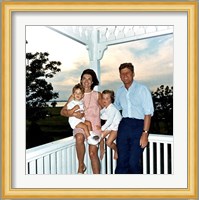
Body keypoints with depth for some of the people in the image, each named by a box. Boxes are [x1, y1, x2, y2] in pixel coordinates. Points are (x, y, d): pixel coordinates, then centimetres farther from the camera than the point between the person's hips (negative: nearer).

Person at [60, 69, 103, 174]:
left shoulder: (97, 95, 8)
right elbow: (63, 111, 5)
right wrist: (73, 114, -15)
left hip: (94, 125, 0)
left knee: (93, 153, -9)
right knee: (79, 138, -33)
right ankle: (81, 165, -10)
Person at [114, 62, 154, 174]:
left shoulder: (142, 89, -4)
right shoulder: (120, 91, 14)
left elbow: (148, 113, -9)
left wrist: (145, 133, -15)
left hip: (138, 125, -5)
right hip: (124, 125, 5)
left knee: (134, 162, -8)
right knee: (122, 161, 6)